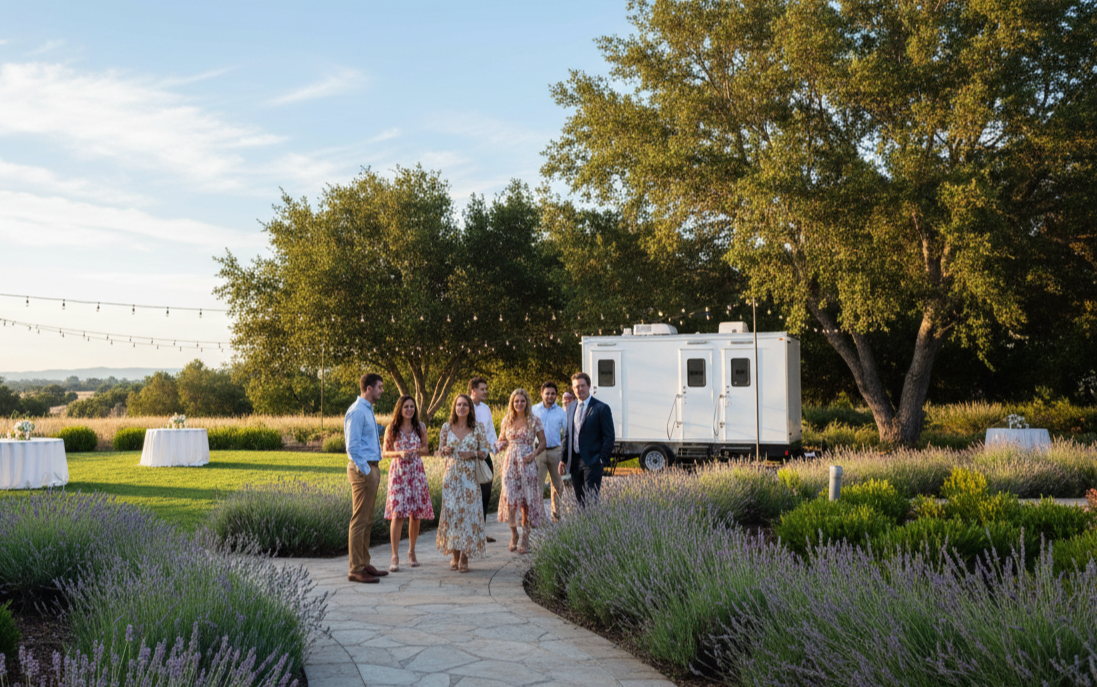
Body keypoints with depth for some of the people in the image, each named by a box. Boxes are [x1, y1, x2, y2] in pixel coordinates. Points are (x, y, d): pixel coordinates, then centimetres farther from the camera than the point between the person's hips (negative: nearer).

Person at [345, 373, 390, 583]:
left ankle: (364, 565, 21)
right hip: (363, 469, -10)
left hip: (371, 469, 10)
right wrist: (365, 471, -18)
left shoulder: (367, 411, 18)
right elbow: (352, 446, -19)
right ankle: (355, 570, -4)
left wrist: (374, 470, 17)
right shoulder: (357, 411, -14)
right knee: (359, 521, -7)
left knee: (367, 521, 14)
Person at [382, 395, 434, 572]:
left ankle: (411, 551, 22)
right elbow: (384, 453, 4)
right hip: (398, 472, -2)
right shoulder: (392, 428, 1)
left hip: (416, 472, 2)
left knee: (416, 514, 4)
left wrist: (416, 451, -8)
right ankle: (395, 557, -9)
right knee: (397, 514, -10)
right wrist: (400, 453, -14)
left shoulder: (420, 427, 6)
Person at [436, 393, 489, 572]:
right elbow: (440, 449, 12)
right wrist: (445, 450, -10)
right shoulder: (447, 427, 4)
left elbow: (485, 452, 5)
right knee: (451, 510, -1)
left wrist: (473, 453, -13)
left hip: (470, 476, -1)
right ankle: (454, 555, 12)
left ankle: (465, 557, 5)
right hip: (451, 475, 1)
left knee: (469, 511, -3)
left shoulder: (477, 428, 1)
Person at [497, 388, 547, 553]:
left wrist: (533, 454, -14)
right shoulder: (507, 421, 9)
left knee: (527, 501, -1)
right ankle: (513, 534, 15)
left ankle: (525, 539, 8)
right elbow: (502, 440, 19)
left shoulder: (534, 420, 1)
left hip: (527, 464, -2)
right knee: (510, 497, -5)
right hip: (510, 463, 2)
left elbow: (543, 442, 3)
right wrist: (501, 444, -5)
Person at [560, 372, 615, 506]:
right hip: (574, 462, 6)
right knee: (579, 500, 10)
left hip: (592, 462, -6)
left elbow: (609, 437, -5)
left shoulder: (601, 408, -5)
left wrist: (602, 459, -12)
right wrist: (563, 459, 10)